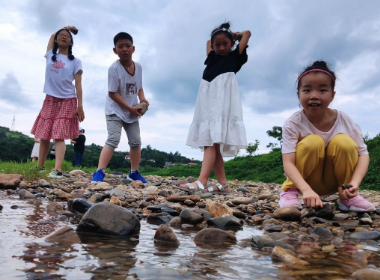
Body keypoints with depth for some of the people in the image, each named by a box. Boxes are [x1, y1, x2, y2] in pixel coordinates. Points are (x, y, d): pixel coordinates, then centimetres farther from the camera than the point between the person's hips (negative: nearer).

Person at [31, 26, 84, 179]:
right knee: (44, 136, 4)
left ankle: (57, 170, -20)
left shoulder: (75, 62, 2)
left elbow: (78, 85, -3)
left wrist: (80, 106, -10)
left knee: (59, 136, -12)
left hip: (67, 101, -3)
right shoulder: (50, 56, 11)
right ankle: (39, 167, 13)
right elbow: (52, 36, 28)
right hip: (50, 100, 3)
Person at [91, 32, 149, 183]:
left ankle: (134, 172, 22)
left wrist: (142, 98, -11)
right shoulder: (114, 68, -19)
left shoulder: (138, 67, 0)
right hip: (115, 111, -6)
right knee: (113, 139, -19)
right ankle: (99, 172, -16)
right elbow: (112, 93, -20)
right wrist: (130, 108, -21)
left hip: (132, 112, 6)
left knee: (136, 141, 8)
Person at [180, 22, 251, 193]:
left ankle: (201, 182, -28)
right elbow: (208, 42, 41)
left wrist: (234, 36, 29)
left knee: (211, 142, -18)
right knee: (211, 144, 0)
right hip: (207, 102, 6)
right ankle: (223, 183, 2)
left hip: (223, 101, -6)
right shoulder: (212, 58, 24)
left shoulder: (235, 57, 12)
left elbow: (247, 33, 16)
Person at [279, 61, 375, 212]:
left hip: (333, 182, 2)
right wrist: (307, 190, -46)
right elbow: (288, 163, -28)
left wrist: (354, 183, -28)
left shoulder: (344, 120, -14)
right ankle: (290, 191, -11)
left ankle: (347, 197, -7)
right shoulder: (293, 123, -21)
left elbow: (363, 153, -10)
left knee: (343, 142, -24)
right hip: (303, 182, -2)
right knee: (313, 142, -29)